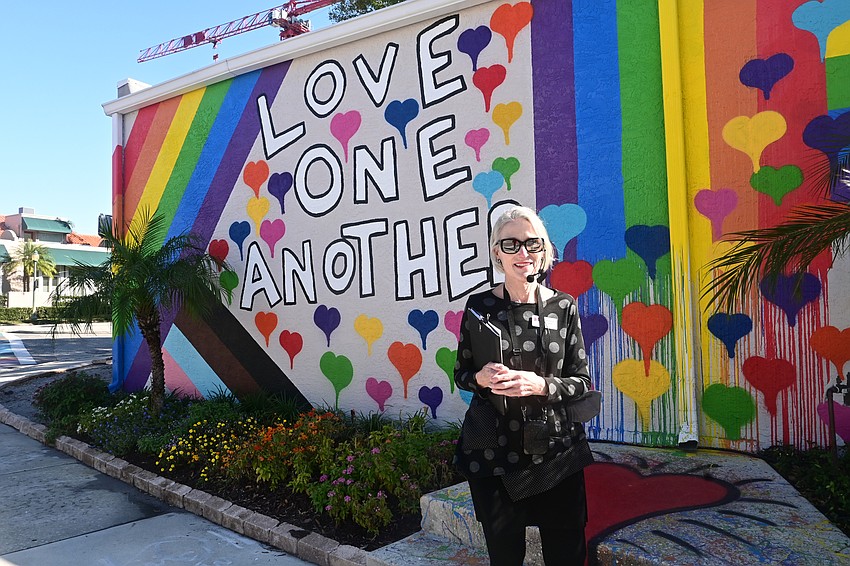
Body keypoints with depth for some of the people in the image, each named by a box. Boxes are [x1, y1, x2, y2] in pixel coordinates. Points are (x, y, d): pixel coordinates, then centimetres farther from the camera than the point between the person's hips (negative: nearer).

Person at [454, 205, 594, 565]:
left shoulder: (563, 307, -2)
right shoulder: (480, 306, -3)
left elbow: (582, 382, 0)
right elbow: (461, 374, 6)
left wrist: (540, 385, -18)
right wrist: (481, 378, -16)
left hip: (555, 450, 0)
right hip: (493, 451, 0)